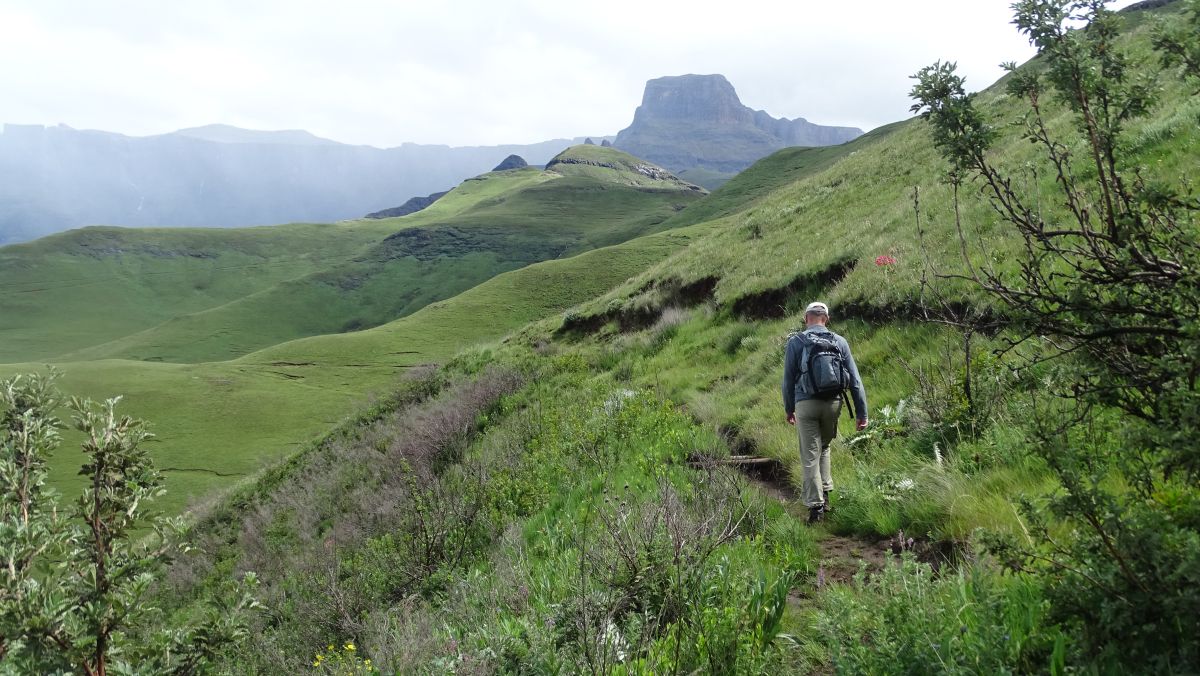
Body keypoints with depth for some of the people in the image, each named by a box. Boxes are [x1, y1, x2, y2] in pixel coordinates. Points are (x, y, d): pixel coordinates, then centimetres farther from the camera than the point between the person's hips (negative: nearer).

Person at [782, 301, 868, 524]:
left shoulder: (796, 342, -2)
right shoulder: (840, 342, 4)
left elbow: (788, 378, 2)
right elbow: (855, 379, 3)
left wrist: (789, 409, 13)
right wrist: (862, 412, 7)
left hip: (806, 403, -3)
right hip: (833, 403, 3)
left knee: (810, 456, 2)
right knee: (824, 447, 24)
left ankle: (815, 505, 0)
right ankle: (825, 493, 22)